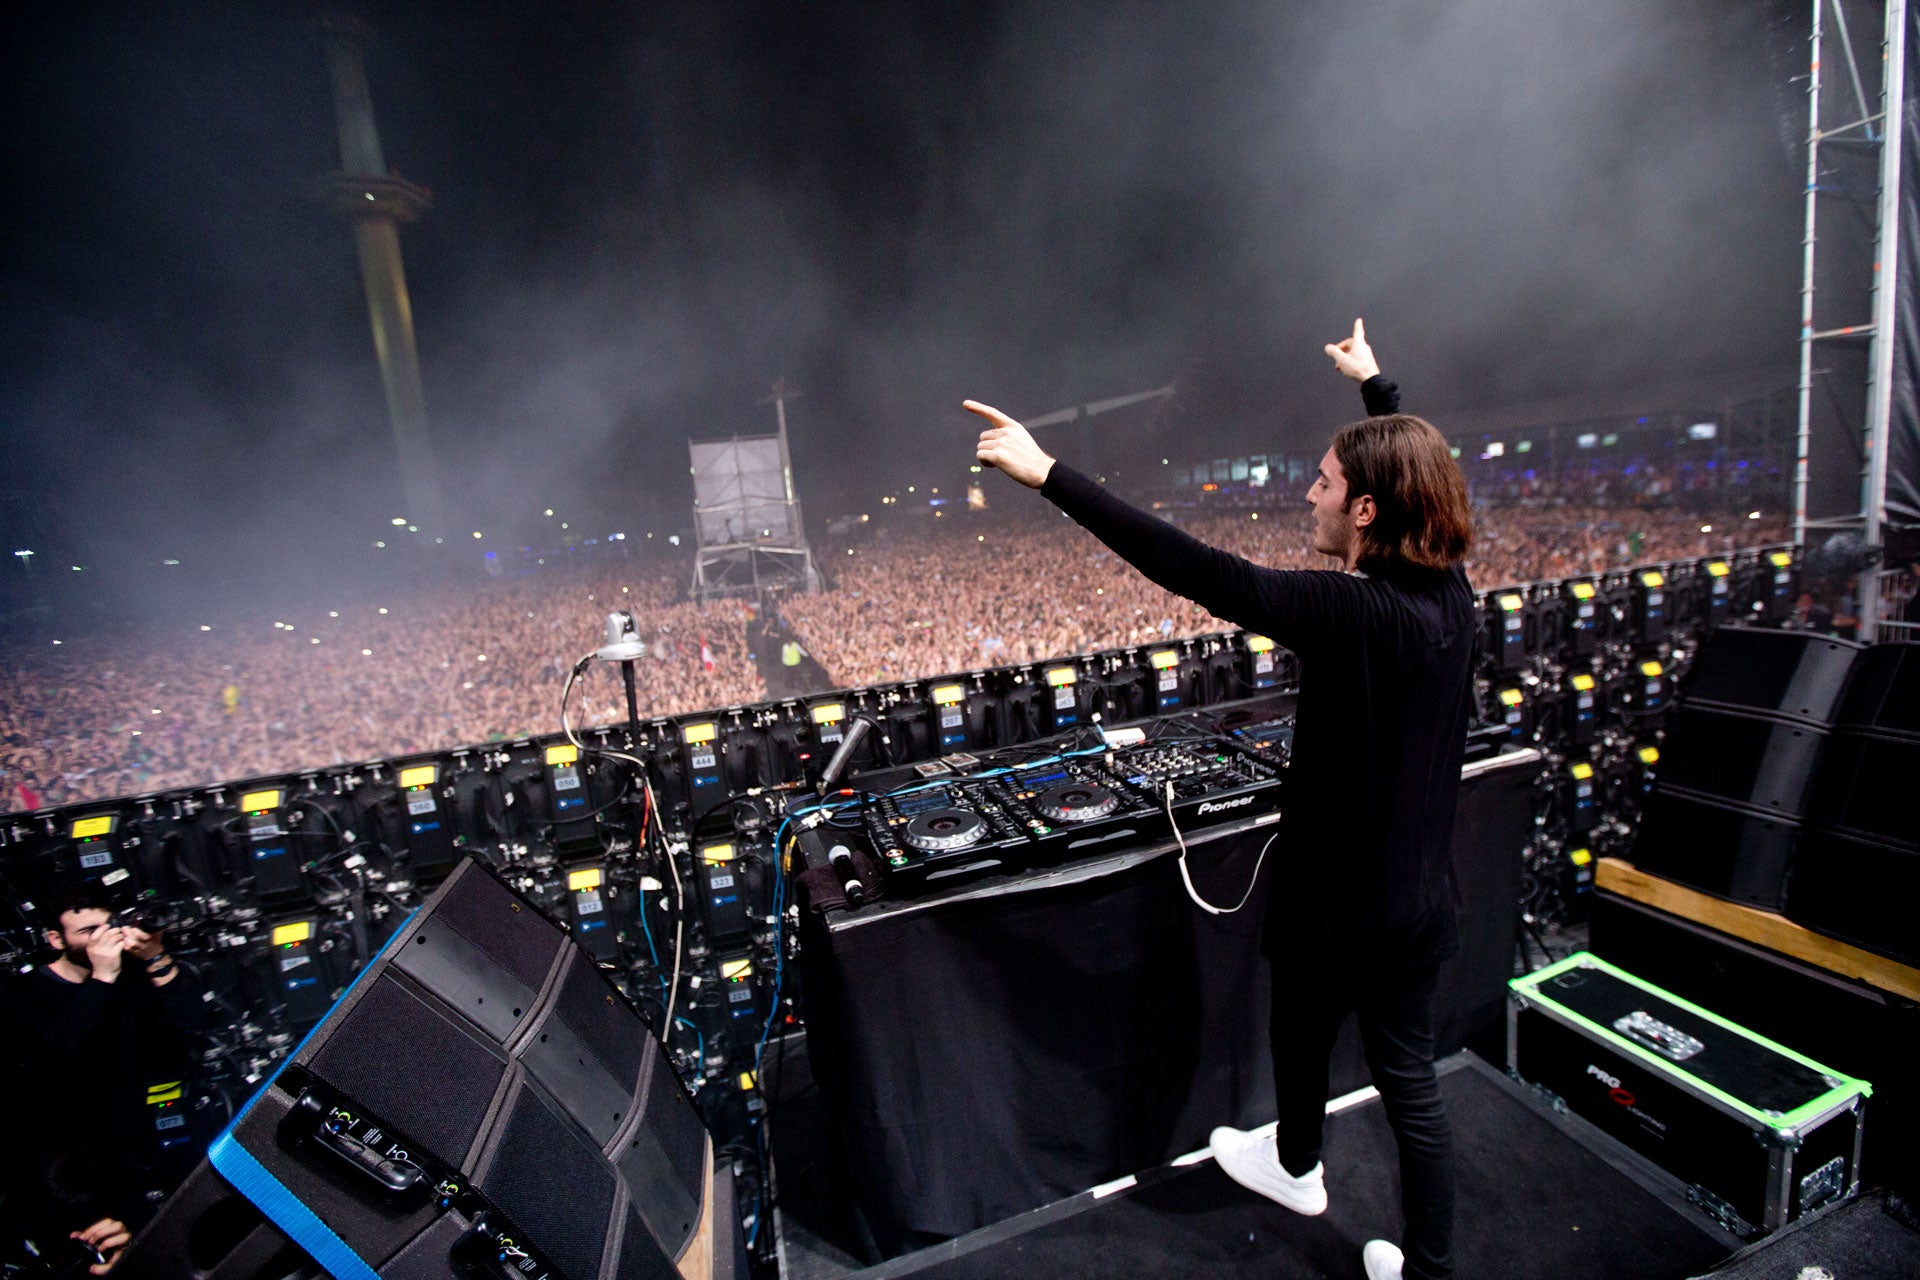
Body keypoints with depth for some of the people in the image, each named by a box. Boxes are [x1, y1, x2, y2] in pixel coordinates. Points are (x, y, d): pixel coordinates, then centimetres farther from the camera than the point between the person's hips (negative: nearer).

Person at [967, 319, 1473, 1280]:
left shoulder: (1352, 611, -31)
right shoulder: (1449, 589, -7)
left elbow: (1196, 571, -38)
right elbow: (1413, 468, 11)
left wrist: (1050, 475, -36)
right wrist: (1375, 384, 29)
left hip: (1343, 901, -6)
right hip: (1420, 897, 6)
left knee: (1302, 1031, 24)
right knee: (1410, 1081, 21)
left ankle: (1296, 1167, 54)